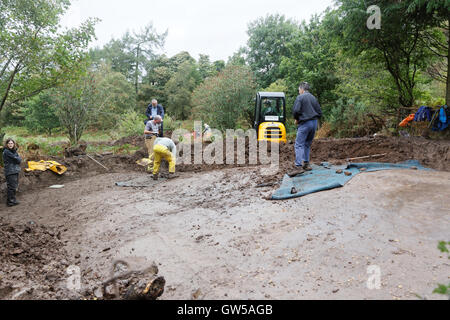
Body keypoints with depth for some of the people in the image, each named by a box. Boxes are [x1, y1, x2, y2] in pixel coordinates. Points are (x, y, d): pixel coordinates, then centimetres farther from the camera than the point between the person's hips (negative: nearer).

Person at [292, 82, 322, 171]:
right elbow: (319, 112, 15)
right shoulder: (314, 98, 16)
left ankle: (299, 164, -15)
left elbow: (296, 110, -16)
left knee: (299, 144, -5)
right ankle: (306, 163, 15)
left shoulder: (300, 97, -4)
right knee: (308, 144, 15)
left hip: (304, 123, -6)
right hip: (314, 123, 7)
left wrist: (296, 119, 1)